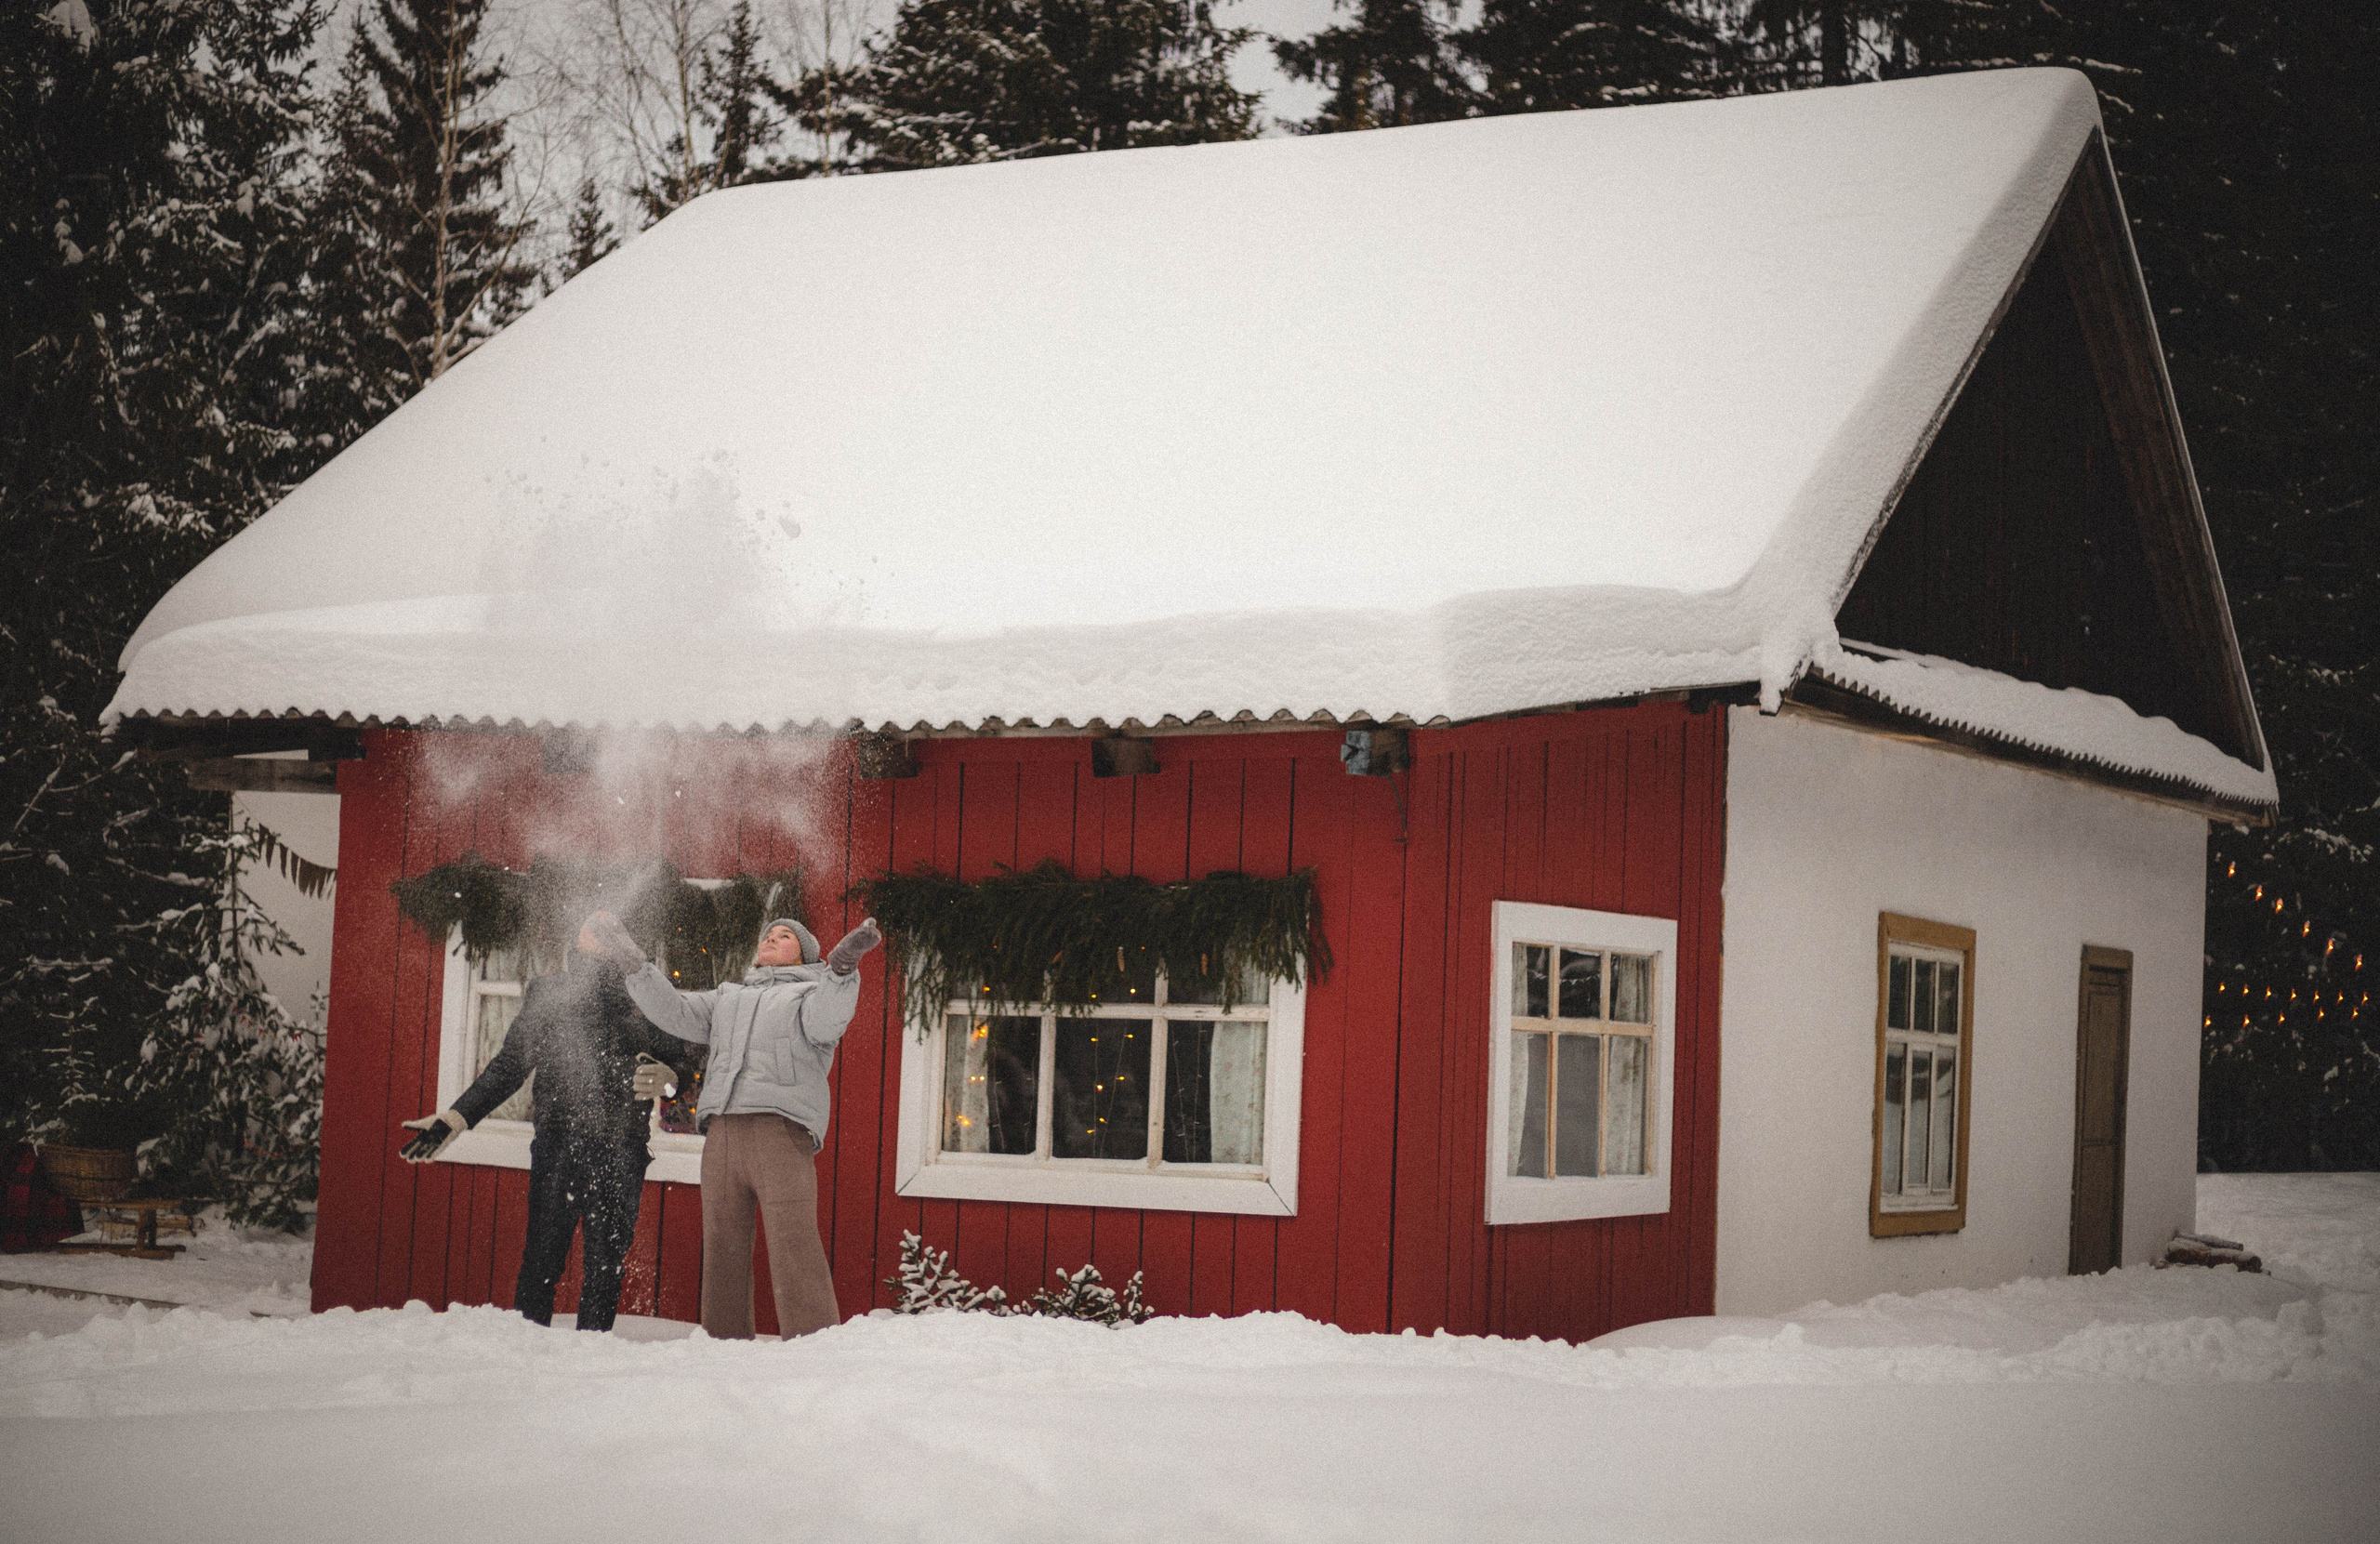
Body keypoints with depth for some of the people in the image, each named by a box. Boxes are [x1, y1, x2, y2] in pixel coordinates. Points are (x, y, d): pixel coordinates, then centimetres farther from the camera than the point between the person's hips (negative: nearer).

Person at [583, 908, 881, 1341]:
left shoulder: (813, 991, 17)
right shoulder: (728, 998, 32)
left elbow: (824, 1022, -6)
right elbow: (676, 1013, 19)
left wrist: (842, 966, -22)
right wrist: (632, 962, 11)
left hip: (782, 1130, -5)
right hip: (721, 1135, 5)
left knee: (794, 1247, -16)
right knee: (722, 1250, 0)